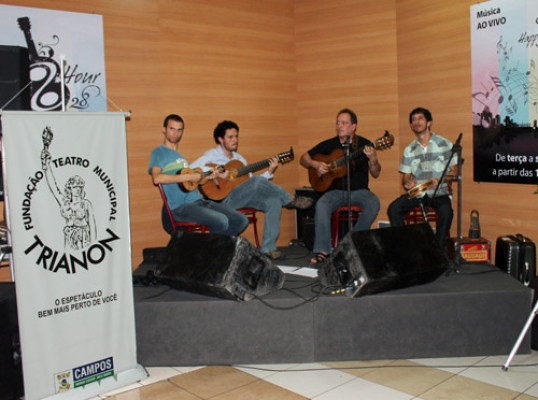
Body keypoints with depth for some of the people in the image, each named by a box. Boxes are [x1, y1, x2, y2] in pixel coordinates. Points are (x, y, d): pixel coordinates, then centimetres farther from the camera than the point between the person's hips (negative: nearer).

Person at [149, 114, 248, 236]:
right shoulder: (159, 152, 0)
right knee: (221, 221, -30)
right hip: (180, 207, -8)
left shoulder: (179, 156, 26)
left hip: (199, 201, 8)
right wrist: (189, 177, -18)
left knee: (241, 220, -3)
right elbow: (157, 178, -20)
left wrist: (207, 177, 11)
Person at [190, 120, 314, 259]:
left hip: (244, 198, 7)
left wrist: (270, 172, 6)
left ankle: (268, 247, -19)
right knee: (257, 181, -32)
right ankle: (291, 200, -11)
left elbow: (250, 180, 19)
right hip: (223, 199, -7)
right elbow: (193, 167, -13)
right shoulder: (212, 155, 5)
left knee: (274, 201, -20)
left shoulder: (239, 159, 25)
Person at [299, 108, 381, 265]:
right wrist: (315, 165, -7)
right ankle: (322, 250, -26)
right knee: (322, 205, -31)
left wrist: (373, 158, -19)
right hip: (336, 190, 1)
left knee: (374, 203, -31)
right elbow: (304, 158, 14)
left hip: (359, 190, 0)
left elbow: (375, 174, 1)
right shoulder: (329, 144, 7)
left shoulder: (365, 145, 3)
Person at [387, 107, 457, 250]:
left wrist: (439, 180, -19)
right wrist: (407, 183, -12)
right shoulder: (409, 149, 13)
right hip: (416, 192, 3)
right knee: (394, 208, -22)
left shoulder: (444, 144, 3)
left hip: (439, 193, -3)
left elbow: (454, 172, 2)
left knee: (446, 210, -34)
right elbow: (405, 177, 13)